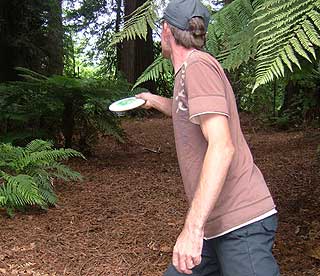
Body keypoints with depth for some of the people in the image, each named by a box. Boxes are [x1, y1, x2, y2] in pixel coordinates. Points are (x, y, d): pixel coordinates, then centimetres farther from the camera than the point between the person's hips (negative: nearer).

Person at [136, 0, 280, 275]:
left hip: (241, 222, -9)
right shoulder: (189, 69, 16)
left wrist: (193, 227, -29)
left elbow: (222, 147, -25)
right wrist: (153, 100, 59)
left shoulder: (198, 65, -14)